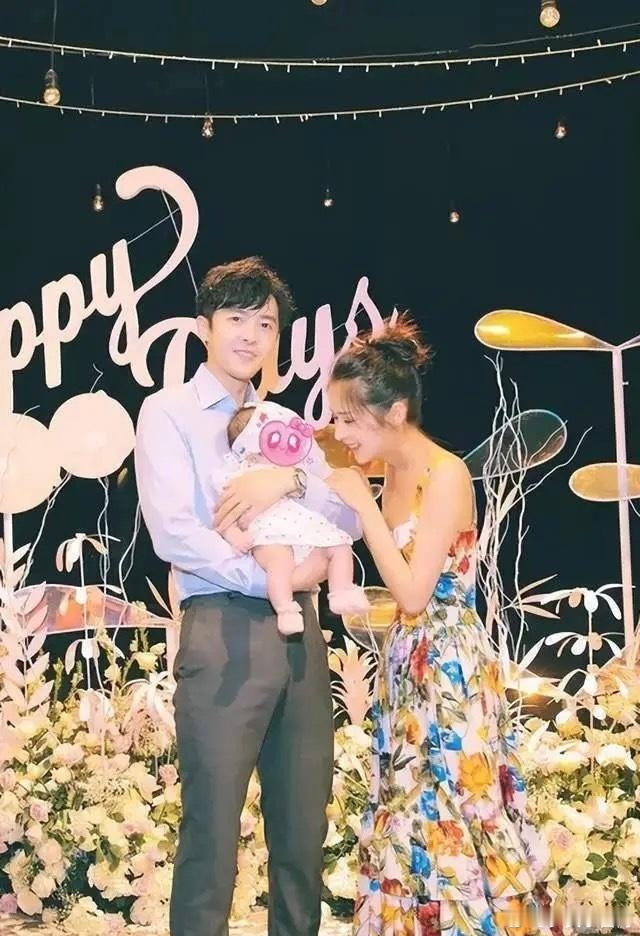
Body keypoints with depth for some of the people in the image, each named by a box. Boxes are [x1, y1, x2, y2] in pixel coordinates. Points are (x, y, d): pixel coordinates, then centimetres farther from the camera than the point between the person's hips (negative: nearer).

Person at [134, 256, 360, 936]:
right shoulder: (168, 414, 3)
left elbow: (350, 520, 9)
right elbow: (174, 535, -11)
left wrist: (291, 481, -10)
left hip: (299, 630, 6)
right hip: (224, 630, -5)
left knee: (303, 825, 9)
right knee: (213, 828, -4)